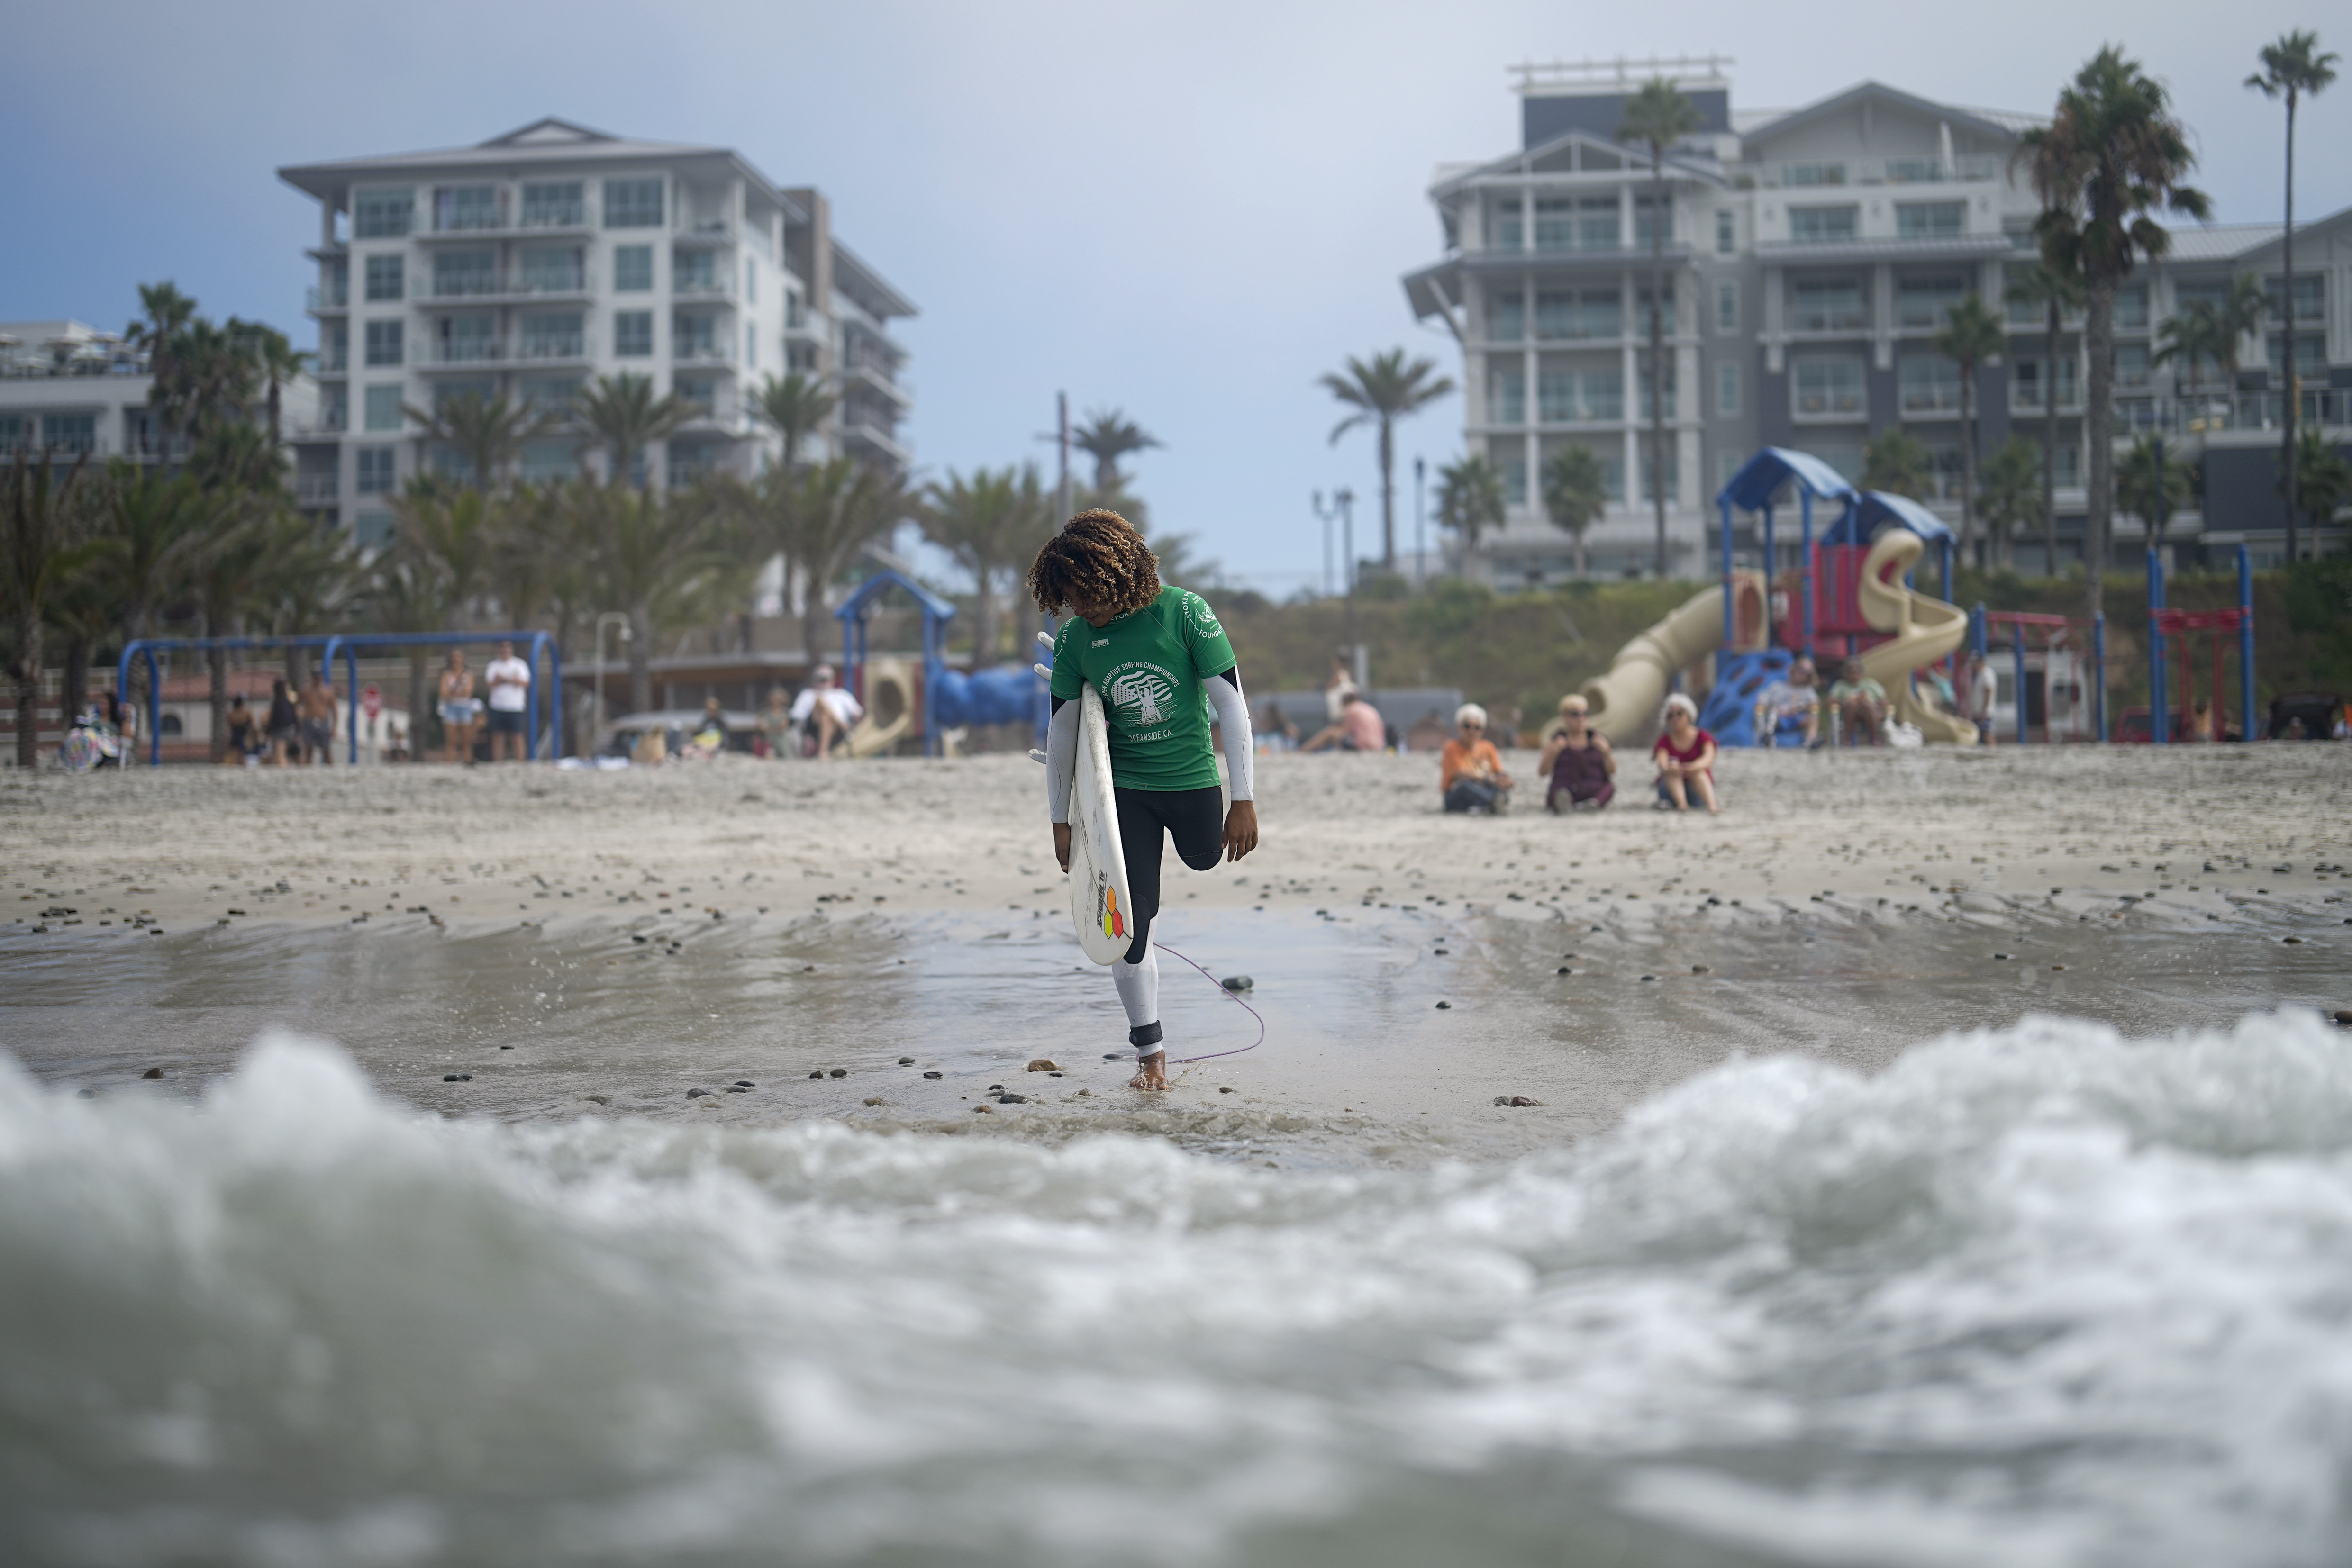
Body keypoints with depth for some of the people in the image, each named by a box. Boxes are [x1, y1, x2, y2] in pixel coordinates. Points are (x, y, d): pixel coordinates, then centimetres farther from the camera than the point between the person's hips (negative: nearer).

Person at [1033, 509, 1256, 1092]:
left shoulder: (1184, 612, -16)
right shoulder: (1076, 638, -8)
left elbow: (1231, 705, -13)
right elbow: (1062, 730, 2)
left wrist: (1243, 801, -16)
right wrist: (1060, 820, 5)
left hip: (1192, 778, -1)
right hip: (1125, 787, 1)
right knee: (1131, 920, -4)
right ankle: (1150, 1053, 6)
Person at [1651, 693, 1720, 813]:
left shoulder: (1703, 737, -2)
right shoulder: (1665, 741, 0)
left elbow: (1709, 757, -23)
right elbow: (1662, 760, -21)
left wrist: (1695, 766, -47)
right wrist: (1667, 767, -48)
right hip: (1672, 785, 1)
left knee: (1698, 771, -31)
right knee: (1672, 766, -28)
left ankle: (1712, 805, -54)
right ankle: (1682, 804, -49)